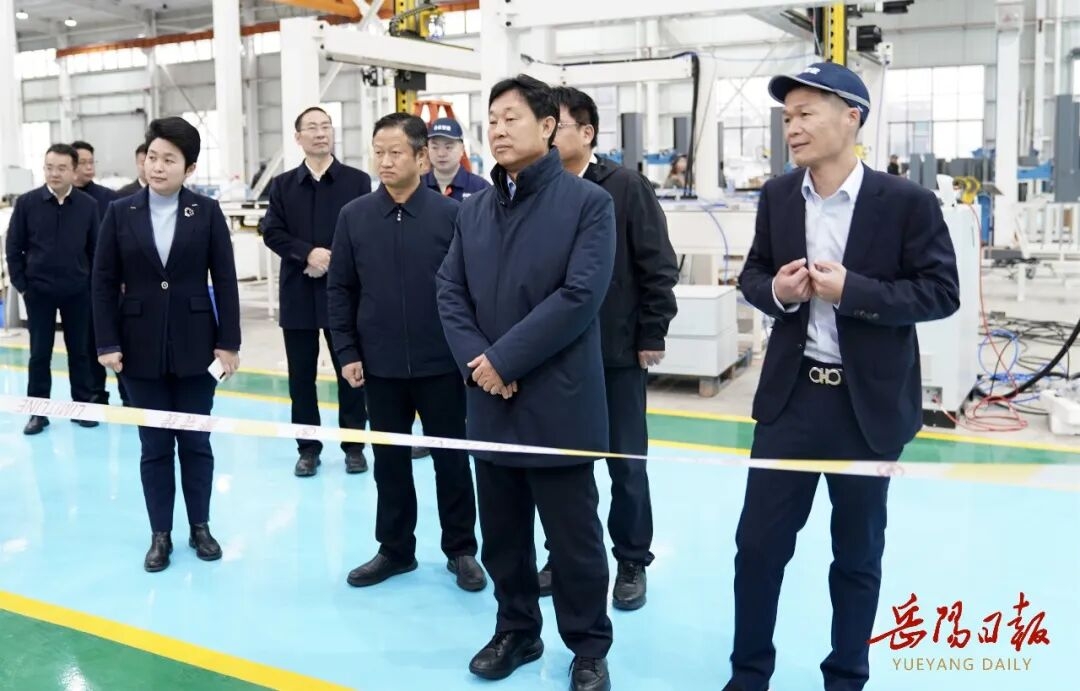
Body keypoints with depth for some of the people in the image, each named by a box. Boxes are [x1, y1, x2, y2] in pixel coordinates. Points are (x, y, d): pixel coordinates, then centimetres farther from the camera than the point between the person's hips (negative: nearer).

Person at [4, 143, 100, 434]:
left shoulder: (88, 205, -4)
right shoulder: (27, 202, -5)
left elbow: (95, 248, 3)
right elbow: (13, 247, 1)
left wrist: (92, 282, 1)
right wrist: (20, 284, -1)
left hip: (78, 291, 0)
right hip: (38, 290, 0)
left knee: (79, 350, 9)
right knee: (39, 353, 6)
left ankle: (83, 406, 20)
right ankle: (38, 412, 15)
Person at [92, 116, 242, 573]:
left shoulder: (207, 212, -1)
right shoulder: (119, 212, 2)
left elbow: (224, 280, -2)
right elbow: (104, 283, 2)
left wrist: (228, 342, -6)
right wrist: (107, 343, -5)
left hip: (195, 344, 0)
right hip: (140, 347, 1)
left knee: (196, 442, 8)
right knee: (154, 446, 8)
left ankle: (200, 526, 24)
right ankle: (160, 534, 20)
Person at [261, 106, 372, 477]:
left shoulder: (357, 181, 2)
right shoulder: (283, 185, 8)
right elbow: (272, 232, 0)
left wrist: (334, 260, -14)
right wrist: (308, 253, -15)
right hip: (298, 293, 2)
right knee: (301, 375, 7)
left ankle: (353, 445, 16)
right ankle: (308, 448, 18)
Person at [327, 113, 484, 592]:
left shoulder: (450, 214, -5)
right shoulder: (354, 216, 1)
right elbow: (340, 289, 4)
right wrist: (347, 352, -1)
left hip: (441, 364, -2)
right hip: (380, 365, 2)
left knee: (451, 458, 9)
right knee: (389, 460, 13)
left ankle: (461, 550, 24)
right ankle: (395, 549, 28)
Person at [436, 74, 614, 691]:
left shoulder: (589, 202, -7)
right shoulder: (474, 209, 11)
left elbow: (580, 297, -16)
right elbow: (451, 293, 7)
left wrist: (503, 359, -16)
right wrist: (475, 361, -10)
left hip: (558, 404, -5)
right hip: (490, 403, 5)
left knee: (574, 537, 6)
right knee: (501, 535, 16)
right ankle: (516, 630, 34)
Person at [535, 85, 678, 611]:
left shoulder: (626, 187, -7)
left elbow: (658, 266, -7)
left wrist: (652, 336, -9)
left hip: (617, 351, -3)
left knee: (626, 463, 8)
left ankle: (631, 563, 24)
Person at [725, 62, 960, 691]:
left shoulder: (908, 203, -10)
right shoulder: (777, 197, 3)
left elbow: (942, 292, -9)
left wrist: (853, 290, -21)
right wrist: (775, 290, -11)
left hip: (868, 403, -3)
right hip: (791, 394, 3)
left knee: (858, 552, 13)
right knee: (759, 541, 7)